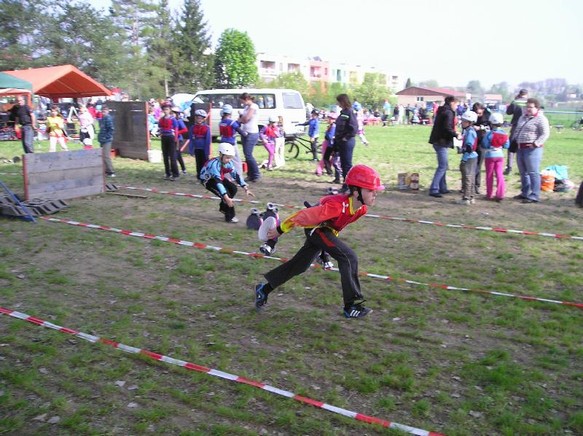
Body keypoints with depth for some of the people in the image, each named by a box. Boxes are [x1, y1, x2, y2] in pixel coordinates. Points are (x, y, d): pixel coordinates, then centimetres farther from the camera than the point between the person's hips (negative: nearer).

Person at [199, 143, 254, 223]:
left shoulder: (228, 163, -17)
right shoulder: (214, 164, -38)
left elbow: (236, 175, -12)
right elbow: (218, 182, -46)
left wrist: (246, 189, -22)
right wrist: (226, 198, -53)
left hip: (218, 177, 7)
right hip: (207, 180, -7)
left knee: (233, 189, -6)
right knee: (226, 193, -24)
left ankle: (223, 208, 17)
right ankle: (230, 217, -11)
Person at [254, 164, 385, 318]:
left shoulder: (362, 209, -13)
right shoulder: (337, 206, -37)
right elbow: (304, 215, -27)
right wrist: (280, 230, -17)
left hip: (327, 229, 8)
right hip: (316, 228, -8)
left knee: (300, 265, 15)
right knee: (349, 257, -19)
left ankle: (264, 289, 30)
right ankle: (351, 307, -13)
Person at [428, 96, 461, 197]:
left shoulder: (442, 111, 17)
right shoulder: (448, 113, -13)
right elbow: (447, 128, -22)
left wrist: (454, 133, 17)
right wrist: (456, 135, -10)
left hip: (438, 141, 10)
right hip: (442, 142, -10)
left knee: (443, 166, 17)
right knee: (442, 166, -8)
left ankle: (442, 188, 23)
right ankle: (433, 189, -10)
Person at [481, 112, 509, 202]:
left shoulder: (489, 134, -16)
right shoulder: (504, 134, -2)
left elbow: (484, 145, -14)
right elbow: (506, 145, 2)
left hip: (490, 156, -3)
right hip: (500, 155, 3)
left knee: (489, 175, 8)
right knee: (500, 174, 3)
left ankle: (489, 194, 15)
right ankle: (500, 194, -2)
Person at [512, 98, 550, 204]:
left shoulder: (540, 119, -9)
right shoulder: (523, 117, 16)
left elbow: (545, 134, -15)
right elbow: (517, 130, 26)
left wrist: (536, 144, -22)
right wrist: (514, 139, 14)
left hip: (532, 149, -9)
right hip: (521, 148, 9)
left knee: (533, 173, -7)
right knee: (523, 172, 15)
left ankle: (534, 196, -5)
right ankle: (525, 193, 26)